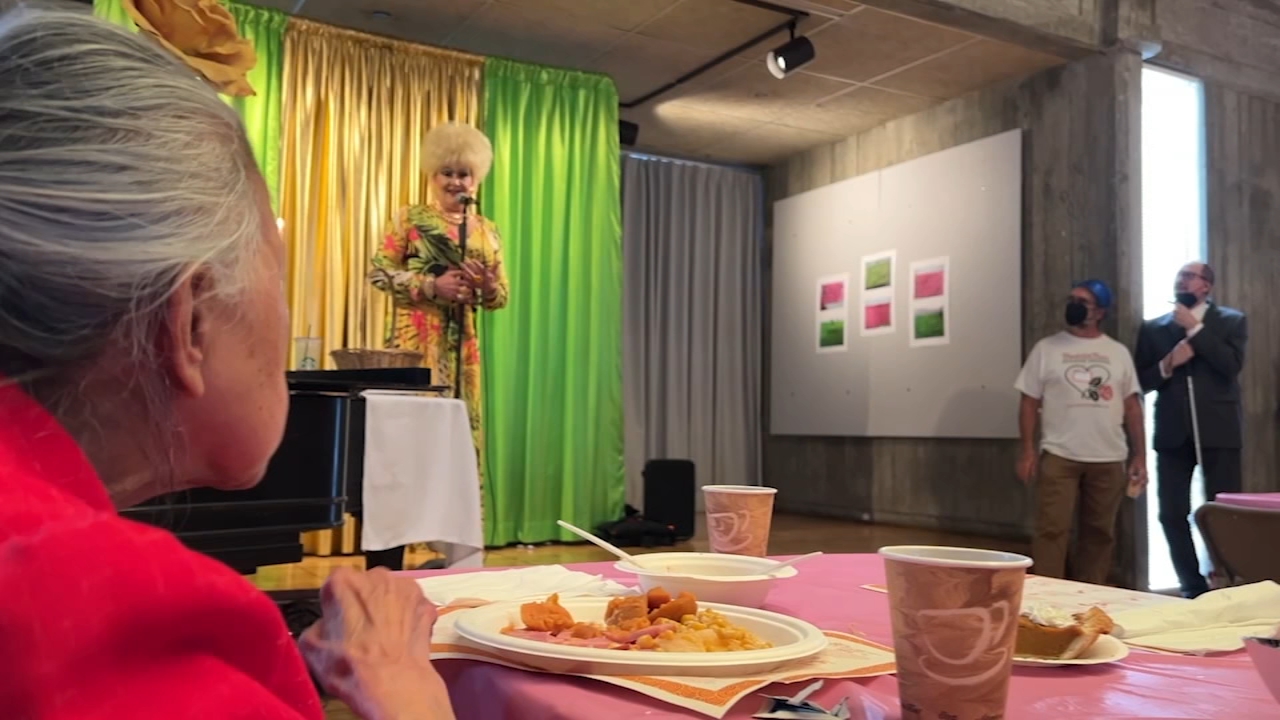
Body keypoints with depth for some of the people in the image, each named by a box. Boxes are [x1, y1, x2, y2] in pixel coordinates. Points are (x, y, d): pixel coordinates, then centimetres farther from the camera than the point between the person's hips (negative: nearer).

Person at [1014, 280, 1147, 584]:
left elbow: (1132, 406, 9)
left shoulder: (1118, 353, 9)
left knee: (1099, 533, 9)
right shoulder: (1046, 349, 3)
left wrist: (1140, 456, 3)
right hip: (1059, 456, -2)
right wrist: (1028, 451, -6)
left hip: (1109, 459, 3)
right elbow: (1030, 402, 2)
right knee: (1052, 530, -8)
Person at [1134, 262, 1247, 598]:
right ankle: (1193, 588, 13)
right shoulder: (1153, 328, 12)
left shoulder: (1231, 321, 7)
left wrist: (1194, 328, -9)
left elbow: (1232, 365, -11)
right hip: (1173, 433, 2)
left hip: (1218, 431, -2)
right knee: (1173, 514, 1)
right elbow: (1141, 382, 7)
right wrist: (1168, 364, -11)